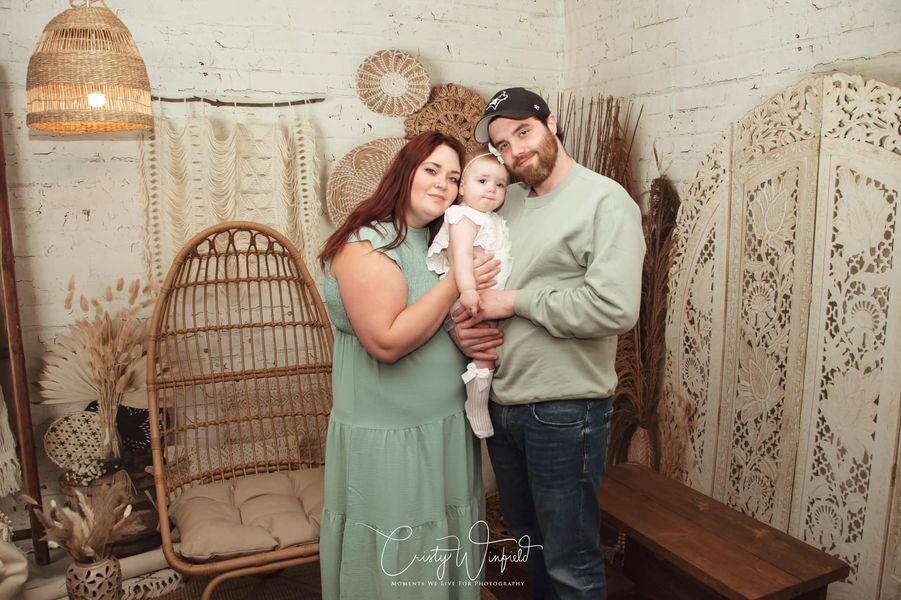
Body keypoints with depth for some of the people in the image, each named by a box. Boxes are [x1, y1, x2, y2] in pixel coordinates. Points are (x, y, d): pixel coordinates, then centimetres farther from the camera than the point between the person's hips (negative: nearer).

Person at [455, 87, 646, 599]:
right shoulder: (505, 203, 10)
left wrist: (515, 301, -17)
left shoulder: (605, 201, -12)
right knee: (527, 537, 25)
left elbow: (615, 309, -24)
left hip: (563, 412, -7)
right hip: (500, 402, 7)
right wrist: (462, 325, -6)